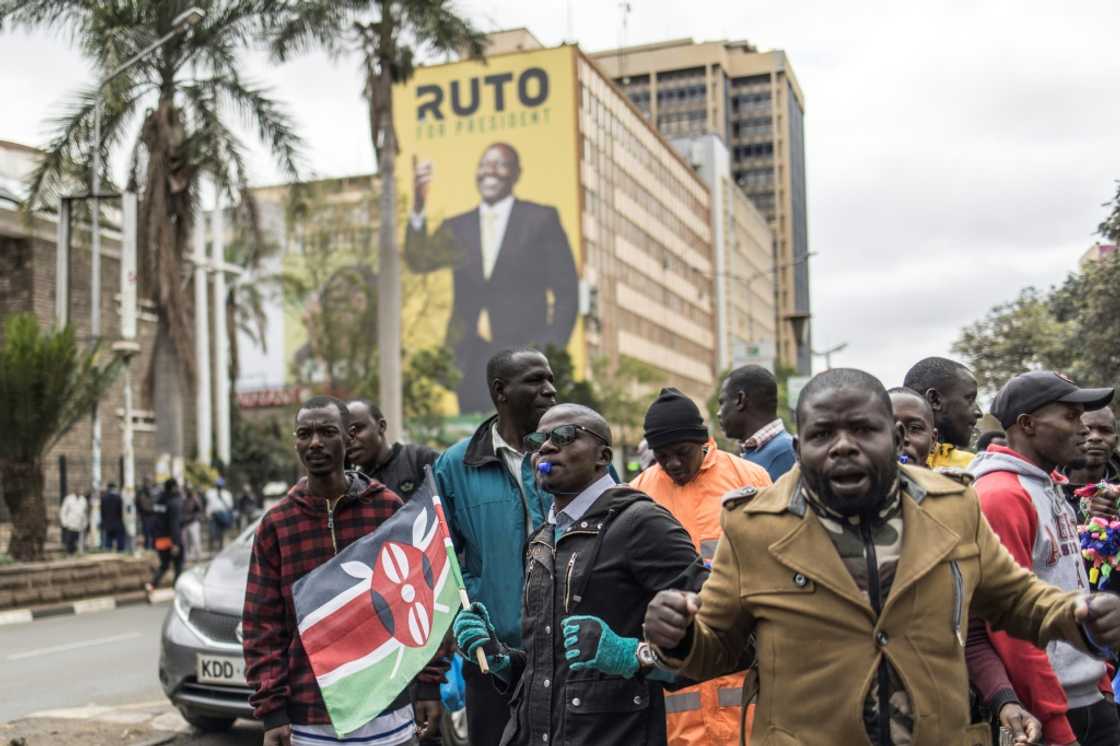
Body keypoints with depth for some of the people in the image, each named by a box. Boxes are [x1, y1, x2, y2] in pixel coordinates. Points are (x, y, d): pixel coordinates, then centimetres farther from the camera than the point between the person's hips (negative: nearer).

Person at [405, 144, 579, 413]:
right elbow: (418, 261, -2)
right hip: (470, 365, 3)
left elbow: (567, 292, 4)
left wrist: (552, 351, -6)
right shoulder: (457, 227, 14)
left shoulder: (542, 219, 6)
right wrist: (418, 208, -17)